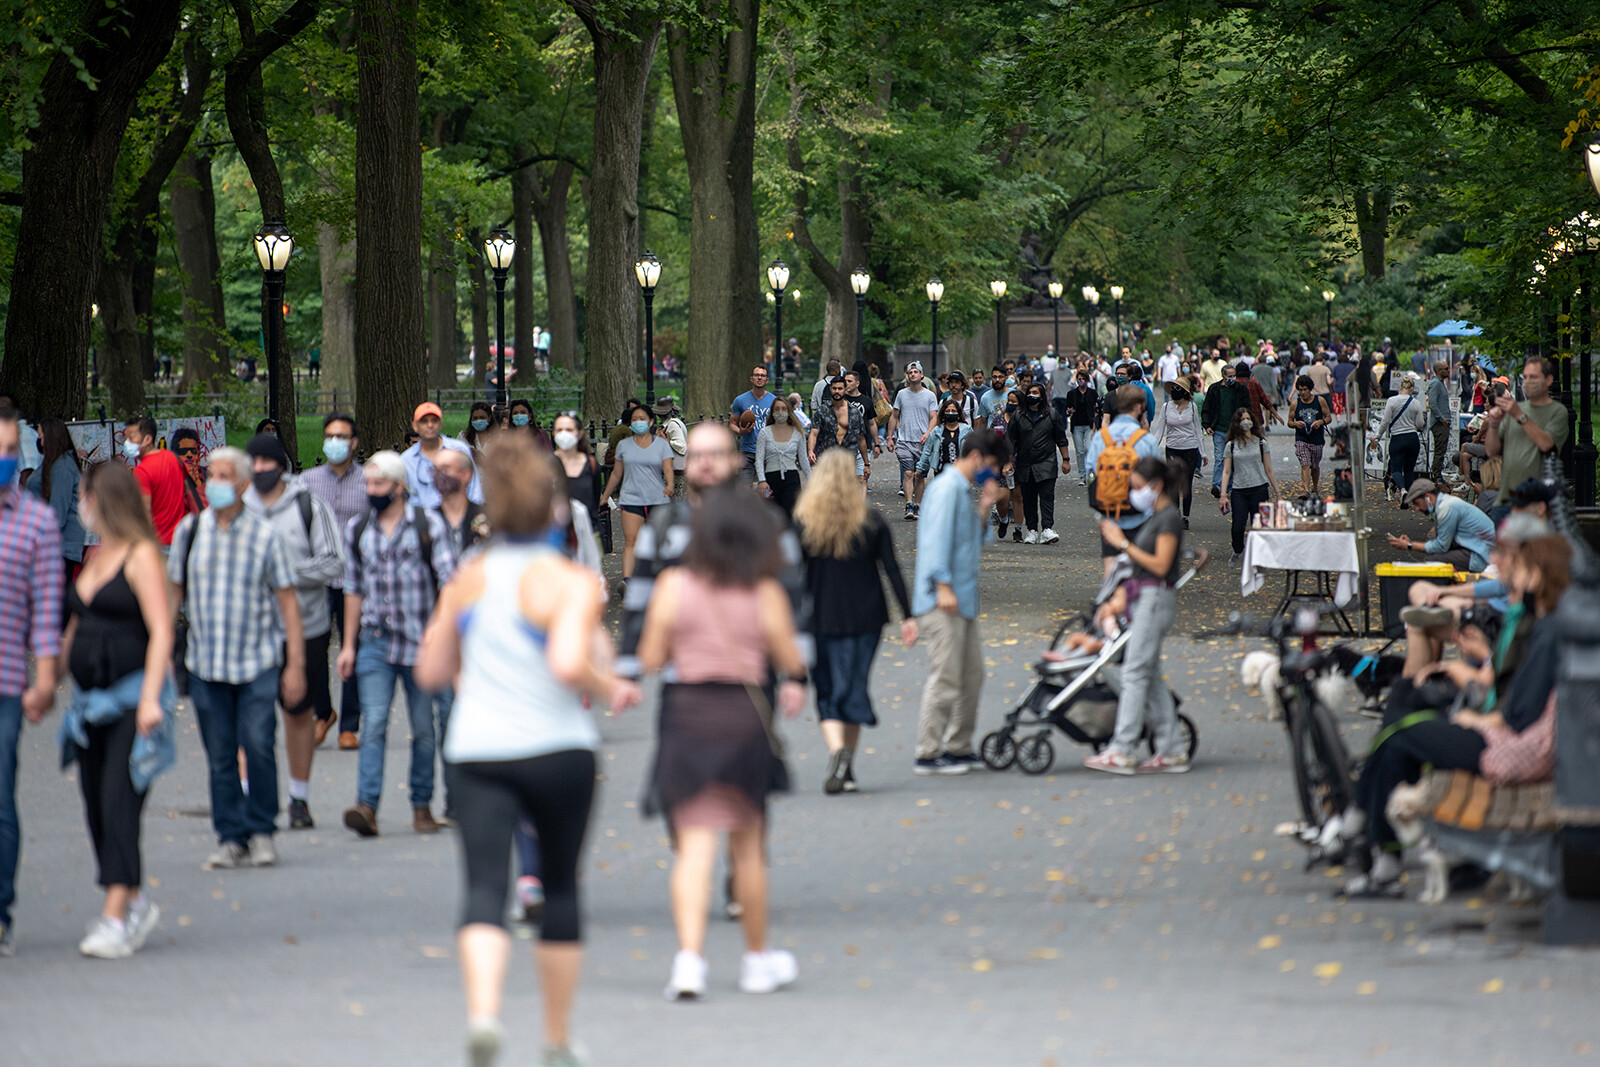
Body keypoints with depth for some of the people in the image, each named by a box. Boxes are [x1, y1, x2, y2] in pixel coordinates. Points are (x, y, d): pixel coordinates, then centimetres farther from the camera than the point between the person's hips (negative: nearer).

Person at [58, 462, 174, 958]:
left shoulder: (141, 556, -9)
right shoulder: (96, 557, 15)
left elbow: (160, 629, -15)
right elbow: (77, 625, 23)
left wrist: (150, 696, -22)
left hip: (132, 698, -8)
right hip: (92, 701, 8)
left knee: (117, 801, -14)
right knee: (96, 805, 8)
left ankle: (116, 916, -16)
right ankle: (136, 901, 20)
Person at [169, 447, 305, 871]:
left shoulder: (264, 535, -2)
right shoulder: (189, 531, 4)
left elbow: (287, 600, 0)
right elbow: (174, 591, 12)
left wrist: (295, 665, -4)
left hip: (258, 660, -2)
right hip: (206, 663, 2)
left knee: (258, 744, -12)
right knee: (220, 756, 3)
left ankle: (262, 831, 4)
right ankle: (231, 839, 12)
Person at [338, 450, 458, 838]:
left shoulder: (429, 524, -1)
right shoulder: (357, 530, 9)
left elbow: (449, 580, -5)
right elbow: (354, 589, 15)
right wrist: (348, 644, 13)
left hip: (421, 642, -2)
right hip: (375, 643, 2)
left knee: (423, 727, 6)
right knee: (374, 723, -11)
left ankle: (422, 805, 17)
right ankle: (367, 806, -20)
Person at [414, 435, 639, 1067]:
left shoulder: (465, 582, 5)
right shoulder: (571, 584, -9)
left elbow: (431, 672, 11)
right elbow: (568, 664, -24)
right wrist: (610, 689, -5)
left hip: (475, 754, 2)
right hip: (557, 753, -2)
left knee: (484, 886, -7)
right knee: (560, 887, 16)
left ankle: (483, 1010, -35)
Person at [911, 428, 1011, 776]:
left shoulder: (963, 491, 19)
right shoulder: (946, 488, -10)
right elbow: (937, 538, -18)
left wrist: (985, 507, 13)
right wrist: (943, 586, -23)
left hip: (962, 599, 10)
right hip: (942, 602, -10)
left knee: (972, 675, 13)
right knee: (945, 678, -9)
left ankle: (958, 748, 21)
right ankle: (928, 754, -5)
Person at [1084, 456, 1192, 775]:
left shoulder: (1170, 518, -11)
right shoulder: (1156, 517, 18)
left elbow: (1160, 565, -18)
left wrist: (1123, 543, -15)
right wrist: (1118, 538, 10)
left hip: (1157, 598, -10)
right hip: (1142, 598, 10)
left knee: (1135, 673, -12)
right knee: (1151, 676, 8)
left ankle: (1121, 751, -14)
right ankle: (1171, 751, 9)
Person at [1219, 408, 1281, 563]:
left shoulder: (1261, 443, 6)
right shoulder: (1231, 446, 6)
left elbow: (1269, 470, 10)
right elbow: (1226, 472, 5)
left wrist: (1277, 492, 9)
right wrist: (1223, 495, -4)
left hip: (1259, 488, 0)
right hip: (1239, 490, 0)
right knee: (1237, 527, -7)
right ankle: (1237, 552, 22)